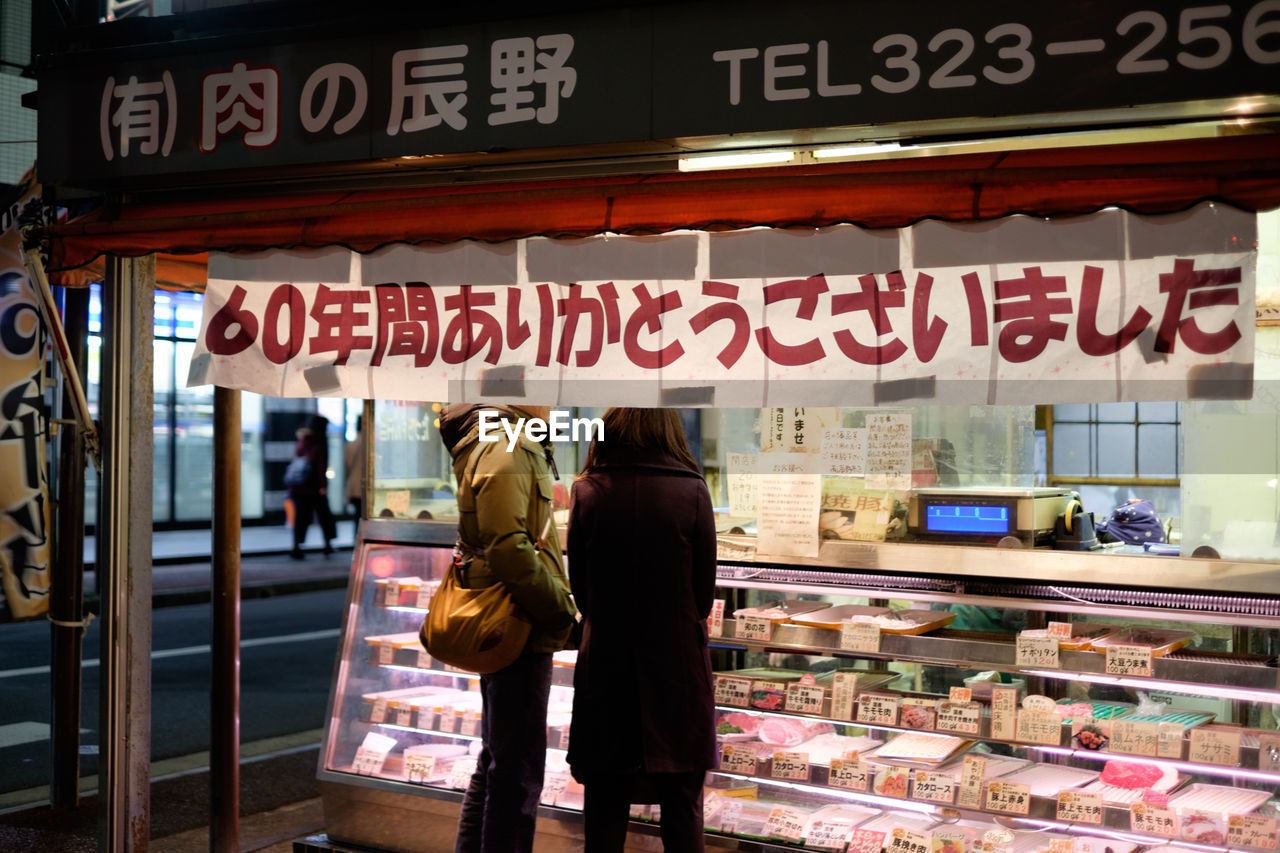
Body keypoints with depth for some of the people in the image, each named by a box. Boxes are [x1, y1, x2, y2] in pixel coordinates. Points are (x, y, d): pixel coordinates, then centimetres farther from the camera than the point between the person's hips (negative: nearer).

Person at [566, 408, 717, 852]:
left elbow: (580, 588, 2)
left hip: (604, 663, 1)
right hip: (676, 664, -1)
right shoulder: (691, 493, -10)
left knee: (605, 803, 11)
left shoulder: (587, 492, -6)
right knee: (681, 802, 9)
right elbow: (705, 591, -3)